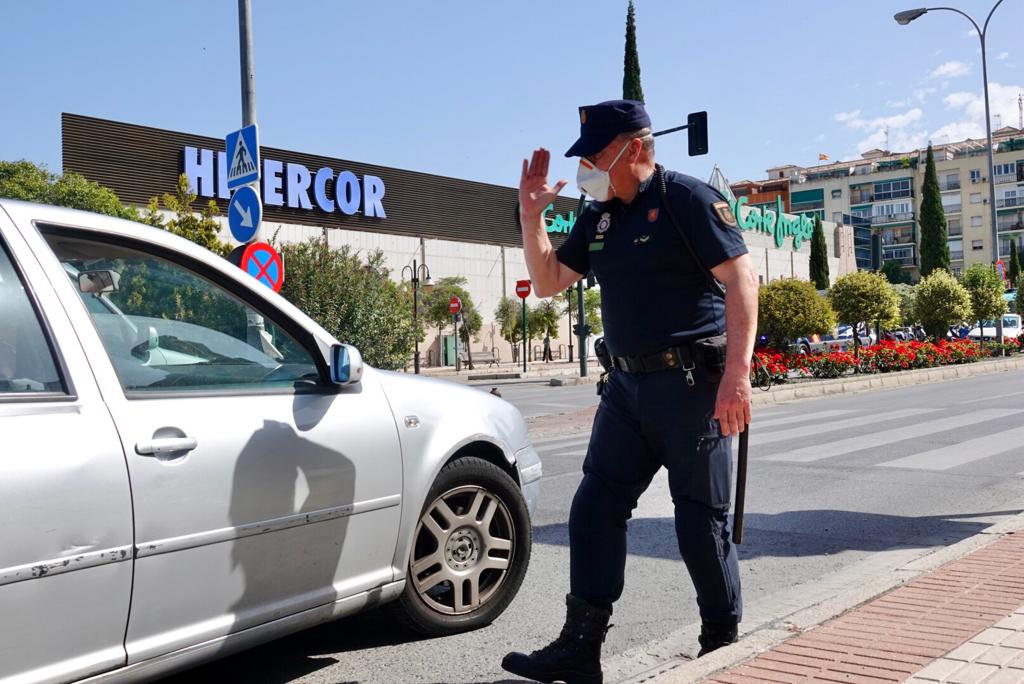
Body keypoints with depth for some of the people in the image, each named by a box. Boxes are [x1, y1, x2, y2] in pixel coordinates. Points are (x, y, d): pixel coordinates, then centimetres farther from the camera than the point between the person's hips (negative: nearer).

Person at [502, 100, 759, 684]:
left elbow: (742, 279, -15)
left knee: (702, 517, 3)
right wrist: (532, 215, 5)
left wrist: (738, 373, -23)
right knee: (596, 506, 2)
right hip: (628, 384, 7)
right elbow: (549, 281, 18)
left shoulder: (688, 199, -9)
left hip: (691, 382, -7)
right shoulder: (598, 218, 13)